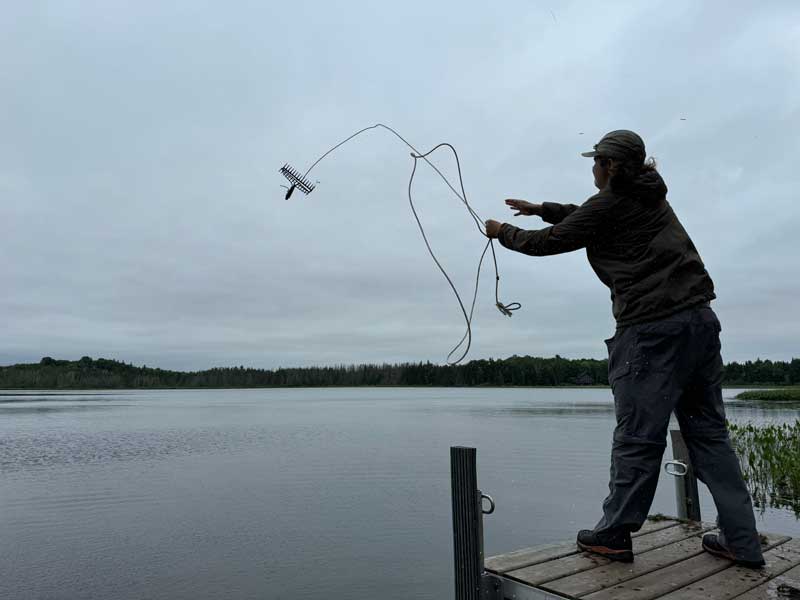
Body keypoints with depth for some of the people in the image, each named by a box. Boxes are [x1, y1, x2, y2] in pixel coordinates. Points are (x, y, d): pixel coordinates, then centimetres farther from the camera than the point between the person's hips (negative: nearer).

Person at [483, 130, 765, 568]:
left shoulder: (609, 203, -5)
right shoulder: (650, 195, 20)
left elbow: (549, 242, 3)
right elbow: (584, 217, 34)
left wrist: (504, 233, 19)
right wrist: (540, 209, 37)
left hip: (652, 328, -9)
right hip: (700, 317, 9)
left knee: (637, 436, -2)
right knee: (708, 430, 11)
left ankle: (614, 534, 10)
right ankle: (741, 541, 16)